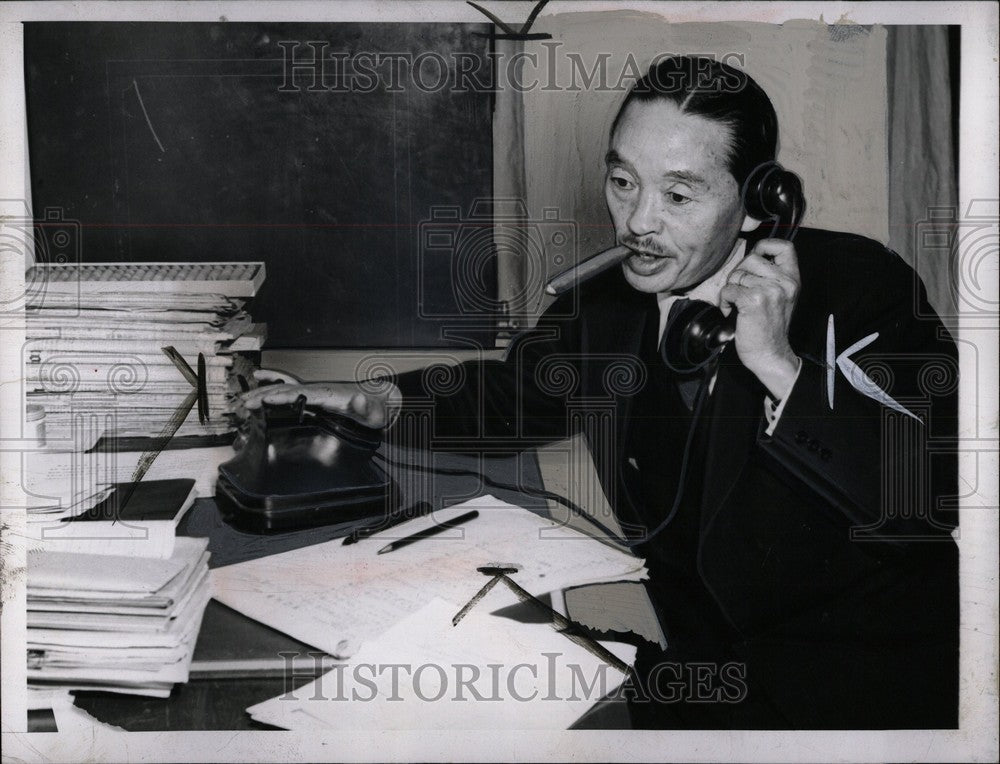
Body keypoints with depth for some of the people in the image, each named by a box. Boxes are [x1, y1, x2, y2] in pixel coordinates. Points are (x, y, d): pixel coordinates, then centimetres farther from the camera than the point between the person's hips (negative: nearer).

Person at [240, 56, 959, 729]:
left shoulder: (860, 285, -16)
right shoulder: (605, 309, -1)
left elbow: (944, 495, -24)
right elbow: (510, 391, 18)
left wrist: (781, 366, -30)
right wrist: (386, 400, -1)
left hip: (872, 666, -4)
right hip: (699, 653, 4)